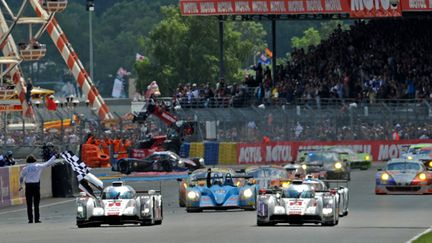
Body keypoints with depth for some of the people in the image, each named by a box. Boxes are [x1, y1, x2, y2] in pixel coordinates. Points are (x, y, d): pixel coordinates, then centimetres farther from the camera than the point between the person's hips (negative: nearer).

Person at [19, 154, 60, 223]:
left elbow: (21, 177, 9)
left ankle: (30, 219, 0)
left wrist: (20, 185, 25)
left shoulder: (25, 168, 2)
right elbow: (48, 163, 8)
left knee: (29, 204, 3)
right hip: (36, 184, 0)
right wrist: (54, 156, 20)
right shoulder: (38, 166, 0)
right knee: (36, 203, 3)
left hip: (28, 185, 0)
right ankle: (37, 219, 0)